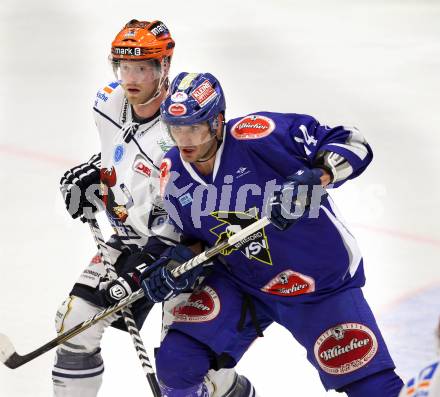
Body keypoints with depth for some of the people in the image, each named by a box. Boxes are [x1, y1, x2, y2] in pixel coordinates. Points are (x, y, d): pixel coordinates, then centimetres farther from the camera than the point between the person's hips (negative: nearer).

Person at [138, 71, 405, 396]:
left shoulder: (255, 135, -26)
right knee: (176, 363, -10)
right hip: (239, 284, 4)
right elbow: (188, 236, 9)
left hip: (322, 282, -4)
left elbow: (353, 145, -24)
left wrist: (316, 177, -41)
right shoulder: (173, 174, -7)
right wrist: (170, 266, -11)